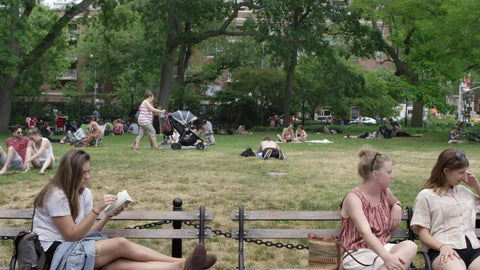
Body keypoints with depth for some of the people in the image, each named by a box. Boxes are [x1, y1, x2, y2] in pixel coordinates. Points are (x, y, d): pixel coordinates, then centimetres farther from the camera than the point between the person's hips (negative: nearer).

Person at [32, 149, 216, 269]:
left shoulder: (84, 193, 11)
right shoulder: (56, 195, -14)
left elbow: (86, 231, 7)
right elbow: (71, 235, -17)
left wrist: (108, 215, -7)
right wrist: (97, 209, -22)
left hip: (73, 247, 7)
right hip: (55, 252, -7)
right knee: (120, 244, -24)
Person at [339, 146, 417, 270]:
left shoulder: (385, 192, 9)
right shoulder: (354, 198, -13)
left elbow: (395, 201, 36)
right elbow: (366, 233, -28)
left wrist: (397, 206, 10)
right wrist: (386, 257, -44)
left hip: (382, 248, 7)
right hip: (358, 253, -7)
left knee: (410, 246, -28)